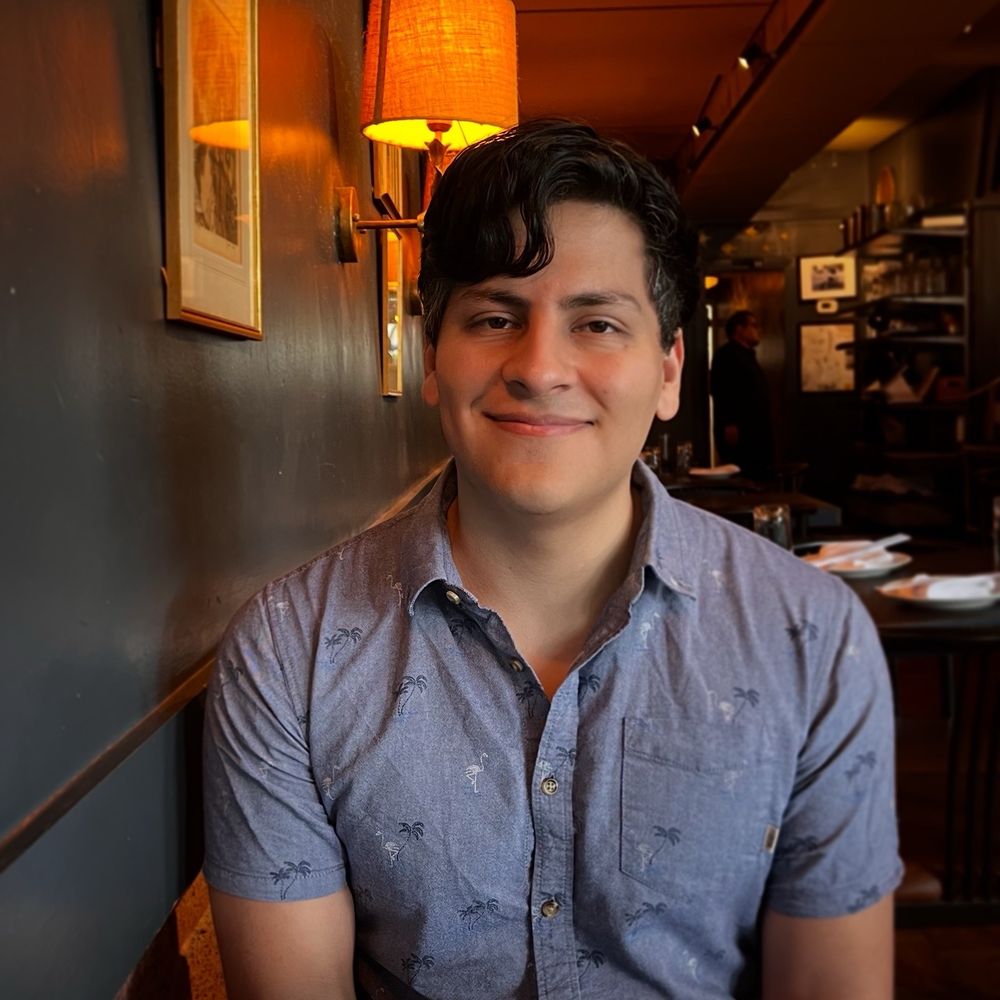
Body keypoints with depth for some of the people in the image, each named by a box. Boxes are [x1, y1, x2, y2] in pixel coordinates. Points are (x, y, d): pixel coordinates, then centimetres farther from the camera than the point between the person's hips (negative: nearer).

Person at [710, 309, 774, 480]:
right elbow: (720, 392, -18)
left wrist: (766, 431, 23)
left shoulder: (748, 356, 24)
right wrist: (728, 424, -26)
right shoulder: (727, 354, -6)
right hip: (737, 435, -10)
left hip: (754, 434, 10)